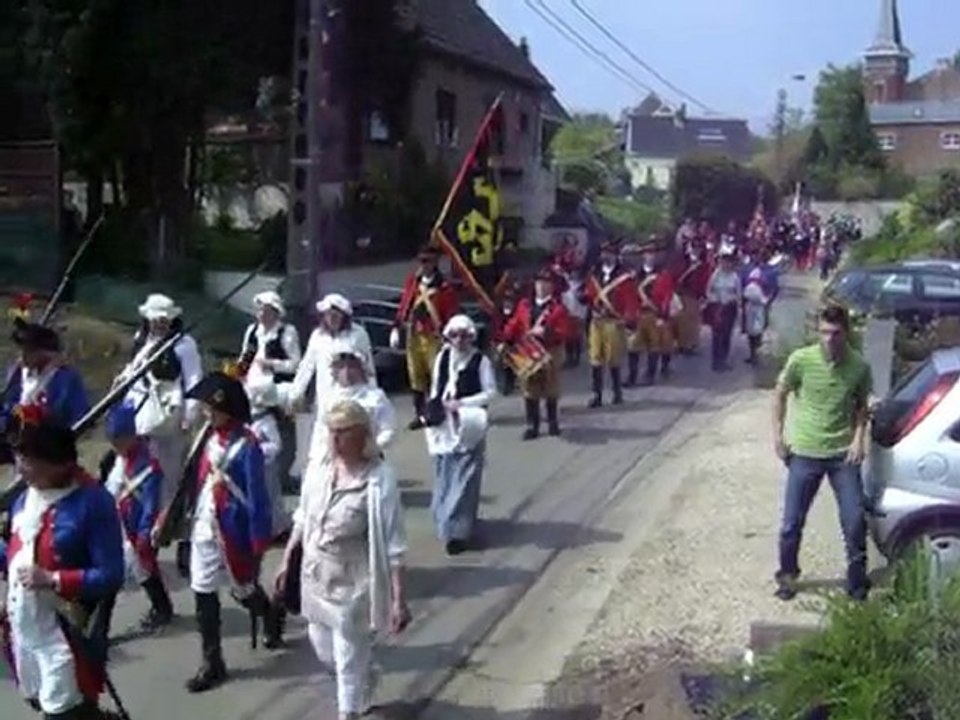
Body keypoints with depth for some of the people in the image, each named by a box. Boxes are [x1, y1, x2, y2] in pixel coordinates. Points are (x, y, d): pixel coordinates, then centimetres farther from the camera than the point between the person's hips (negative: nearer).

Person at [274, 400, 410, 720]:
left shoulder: (379, 479, -22)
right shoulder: (321, 467, -5)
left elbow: (393, 545, -20)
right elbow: (303, 518, 10)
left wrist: (399, 599, -21)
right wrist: (287, 560, 13)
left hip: (353, 584, -6)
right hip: (315, 576, 6)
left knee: (350, 660, 7)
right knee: (324, 648, 24)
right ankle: (365, 681, 53)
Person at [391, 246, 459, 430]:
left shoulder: (444, 287, -11)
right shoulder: (412, 281, 6)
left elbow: (451, 315, -10)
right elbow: (404, 305, 11)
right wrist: (396, 328, 7)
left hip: (433, 337, -5)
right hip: (413, 335, 5)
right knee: (415, 375, 11)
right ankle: (419, 414, 21)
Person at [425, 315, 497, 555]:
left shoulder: (481, 361, -9)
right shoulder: (442, 357, 6)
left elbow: (491, 392, -9)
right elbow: (435, 386, 13)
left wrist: (462, 403, -17)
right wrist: (434, 408, -1)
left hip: (469, 427, -5)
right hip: (444, 426, 5)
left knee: (463, 479, -6)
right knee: (444, 476, 12)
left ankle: (458, 530, -5)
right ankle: (446, 523, 27)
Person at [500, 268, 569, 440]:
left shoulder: (558, 307, -4)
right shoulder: (524, 305, 7)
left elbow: (562, 332, -12)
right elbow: (514, 325, 6)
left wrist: (546, 332, -27)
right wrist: (505, 341, -6)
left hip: (550, 353, -3)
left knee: (551, 390, 9)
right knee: (530, 390, 4)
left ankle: (553, 423, 22)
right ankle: (532, 426, 9)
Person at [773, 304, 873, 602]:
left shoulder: (859, 366, -7)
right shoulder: (801, 359, -12)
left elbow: (861, 405, 8)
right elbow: (781, 395, 3)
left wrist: (859, 437, -5)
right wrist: (778, 435, -2)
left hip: (843, 454, 1)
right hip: (804, 453, -1)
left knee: (855, 521, 2)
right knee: (792, 522, 6)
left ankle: (857, 581, 21)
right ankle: (787, 575, 29)